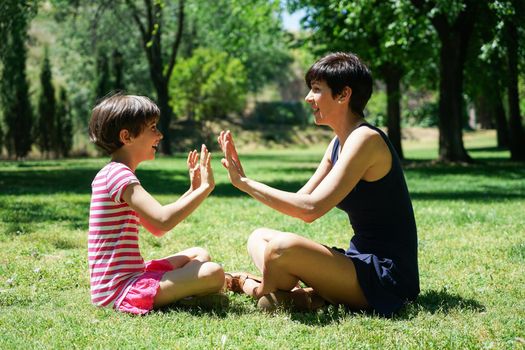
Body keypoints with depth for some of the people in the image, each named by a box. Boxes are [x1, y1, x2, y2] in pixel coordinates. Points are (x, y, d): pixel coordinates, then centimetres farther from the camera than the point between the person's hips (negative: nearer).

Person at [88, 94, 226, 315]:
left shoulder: (113, 174, 18)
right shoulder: (119, 174, -15)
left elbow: (156, 228, 19)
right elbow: (163, 220, -29)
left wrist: (192, 191, 14)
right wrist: (205, 188, -18)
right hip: (119, 289, -11)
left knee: (199, 255, 23)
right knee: (212, 273, -23)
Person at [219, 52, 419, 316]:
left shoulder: (365, 139, -17)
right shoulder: (338, 144, 12)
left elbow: (311, 208, -25)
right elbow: (303, 204, 9)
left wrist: (244, 182, -18)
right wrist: (242, 180, 0)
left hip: (386, 278, -10)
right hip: (362, 263, 10)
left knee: (283, 246, -31)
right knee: (259, 238, 13)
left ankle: (257, 291, 0)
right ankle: (308, 295, -13)